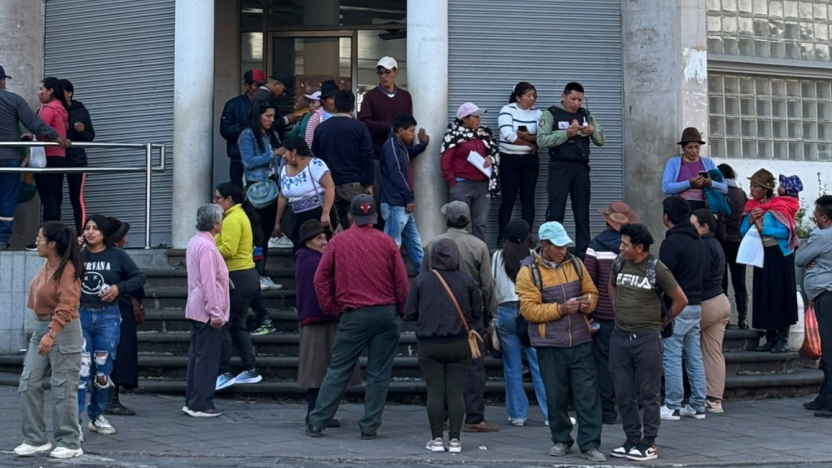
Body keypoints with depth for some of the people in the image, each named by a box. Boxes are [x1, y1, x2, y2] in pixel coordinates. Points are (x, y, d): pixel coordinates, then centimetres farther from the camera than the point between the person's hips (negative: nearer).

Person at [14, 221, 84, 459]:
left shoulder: (67, 269, -15)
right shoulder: (46, 267, 9)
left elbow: (66, 307, -22)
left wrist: (51, 334, -28)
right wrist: (41, 330, 12)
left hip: (63, 331, -9)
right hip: (40, 327, 9)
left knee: (63, 388, -2)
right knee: (28, 384, 6)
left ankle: (70, 444, 9)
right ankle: (35, 439, 15)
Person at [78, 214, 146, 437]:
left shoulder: (117, 256, 2)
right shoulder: (78, 255, 4)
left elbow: (139, 277, 6)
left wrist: (119, 287, -8)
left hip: (108, 317, 1)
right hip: (81, 316, -1)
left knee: (103, 370, 9)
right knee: (80, 370, -7)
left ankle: (96, 416, 26)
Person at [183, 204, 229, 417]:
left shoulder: (195, 242, 12)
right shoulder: (207, 247, -19)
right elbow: (209, 282, -22)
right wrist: (215, 313, -19)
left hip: (196, 310, 10)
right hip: (207, 312, -10)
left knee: (196, 356, 13)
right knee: (207, 358, -5)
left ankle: (192, 401, 19)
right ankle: (201, 405, -1)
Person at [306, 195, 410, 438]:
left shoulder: (338, 241, 2)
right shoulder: (386, 241, 2)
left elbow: (321, 278, 2)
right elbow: (402, 281, 1)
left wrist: (331, 308, 10)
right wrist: (401, 311, 12)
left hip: (354, 316, 0)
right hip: (387, 313, 0)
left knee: (338, 370, 6)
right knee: (379, 373, 6)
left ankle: (317, 422, 7)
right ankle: (370, 426, 6)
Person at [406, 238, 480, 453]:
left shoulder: (422, 280, -6)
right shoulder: (466, 280, -3)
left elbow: (410, 313, -4)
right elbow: (477, 311, 2)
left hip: (429, 345, -1)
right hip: (459, 345, 1)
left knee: (435, 392, 5)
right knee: (456, 392, 5)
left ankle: (437, 438, 8)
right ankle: (454, 439, 5)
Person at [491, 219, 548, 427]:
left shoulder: (497, 257, 3)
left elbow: (493, 287, 7)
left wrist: (494, 313, 17)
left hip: (506, 313, 2)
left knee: (512, 367, 8)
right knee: (540, 364, 0)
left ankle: (517, 414, 12)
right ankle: (550, 413, 1)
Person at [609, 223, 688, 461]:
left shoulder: (657, 269, -10)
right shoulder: (619, 263, 5)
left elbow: (680, 300, -1)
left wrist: (663, 321, 7)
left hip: (647, 338, -5)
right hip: (620, 336, 5)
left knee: (648, 394, 2)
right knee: (624, 393, 9)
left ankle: (649, 444, 9)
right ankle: (632, 440, 20)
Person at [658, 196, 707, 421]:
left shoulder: (671, 242, -14)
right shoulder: (698, 241, 14)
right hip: (696, 305, 9)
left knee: (672, 357, -3)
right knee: (694, 357, 11)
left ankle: (672, 407, -1)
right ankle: (698, 405, 15)